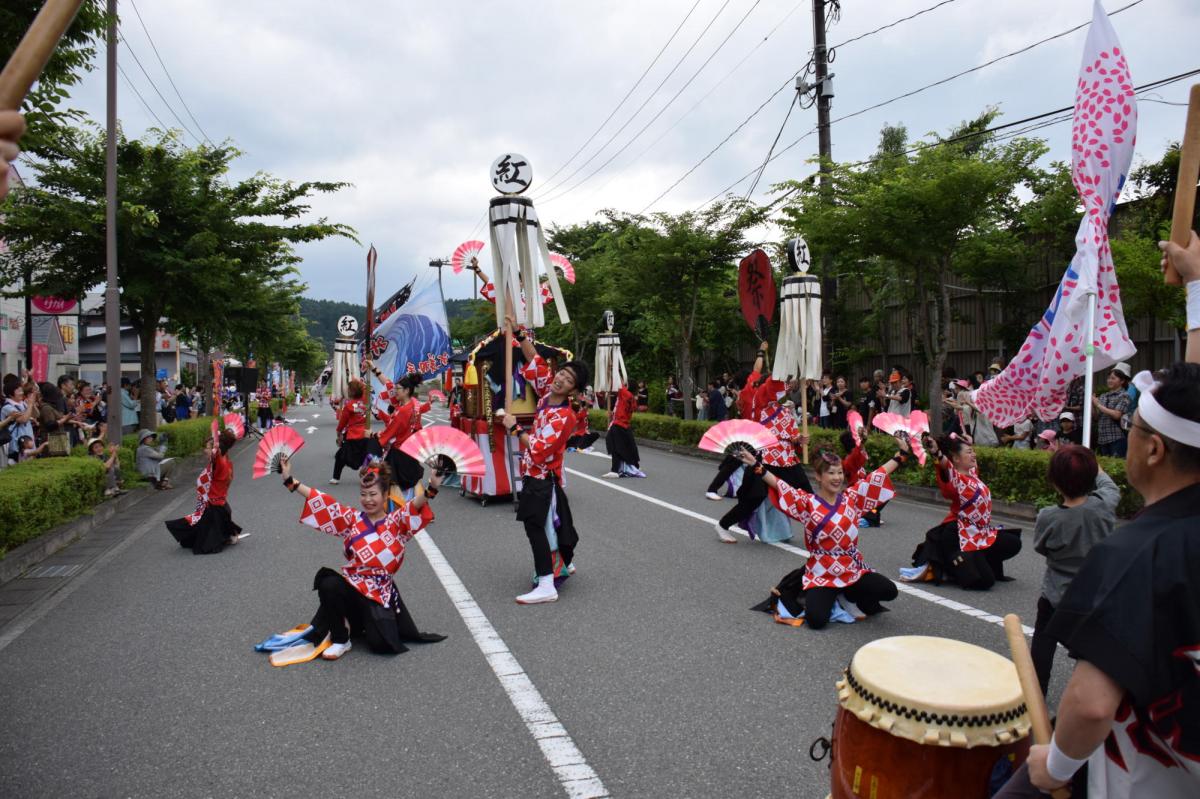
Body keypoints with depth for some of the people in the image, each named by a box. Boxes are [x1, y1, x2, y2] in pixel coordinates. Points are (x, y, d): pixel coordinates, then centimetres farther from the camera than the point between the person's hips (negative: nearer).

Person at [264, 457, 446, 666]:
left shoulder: (396, 521, -4)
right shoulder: (352, 519, 5)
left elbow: (415, 505, -23)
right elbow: (324, 502, 0)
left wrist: (431, 489, -44)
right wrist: (290, 481, -6)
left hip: (381, 591, -2)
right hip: (352, 584, 2)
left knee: (381, 644, -15)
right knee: (328, 585, -32)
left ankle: (358, 624, 21)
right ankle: (340, 639, -9)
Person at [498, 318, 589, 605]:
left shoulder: (564, 417, -24)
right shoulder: (547, 392, -1)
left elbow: (539, 449, -28)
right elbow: (535, 361, 7)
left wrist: (514, 427, -19)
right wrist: (518, 333, -1)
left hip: (542, 479, -9)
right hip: (537, 476, 9)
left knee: (536, 526, -8)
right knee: (553, 522, 22)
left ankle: (546, 585, -6)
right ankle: (564, 563, 41)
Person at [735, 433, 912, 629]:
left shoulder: (852, 497, 4)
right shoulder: (808, 502, -7)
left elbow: (878, 476, 7)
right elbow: (779, 486, -17)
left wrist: (901, 453, 7)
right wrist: (757, 466, -29)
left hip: (853, 569, 3)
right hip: (822, 573, -3)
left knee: (889, 591, -19)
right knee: (816, 620, -21)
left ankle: (850, 595, 10)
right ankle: (830, 598, 16)